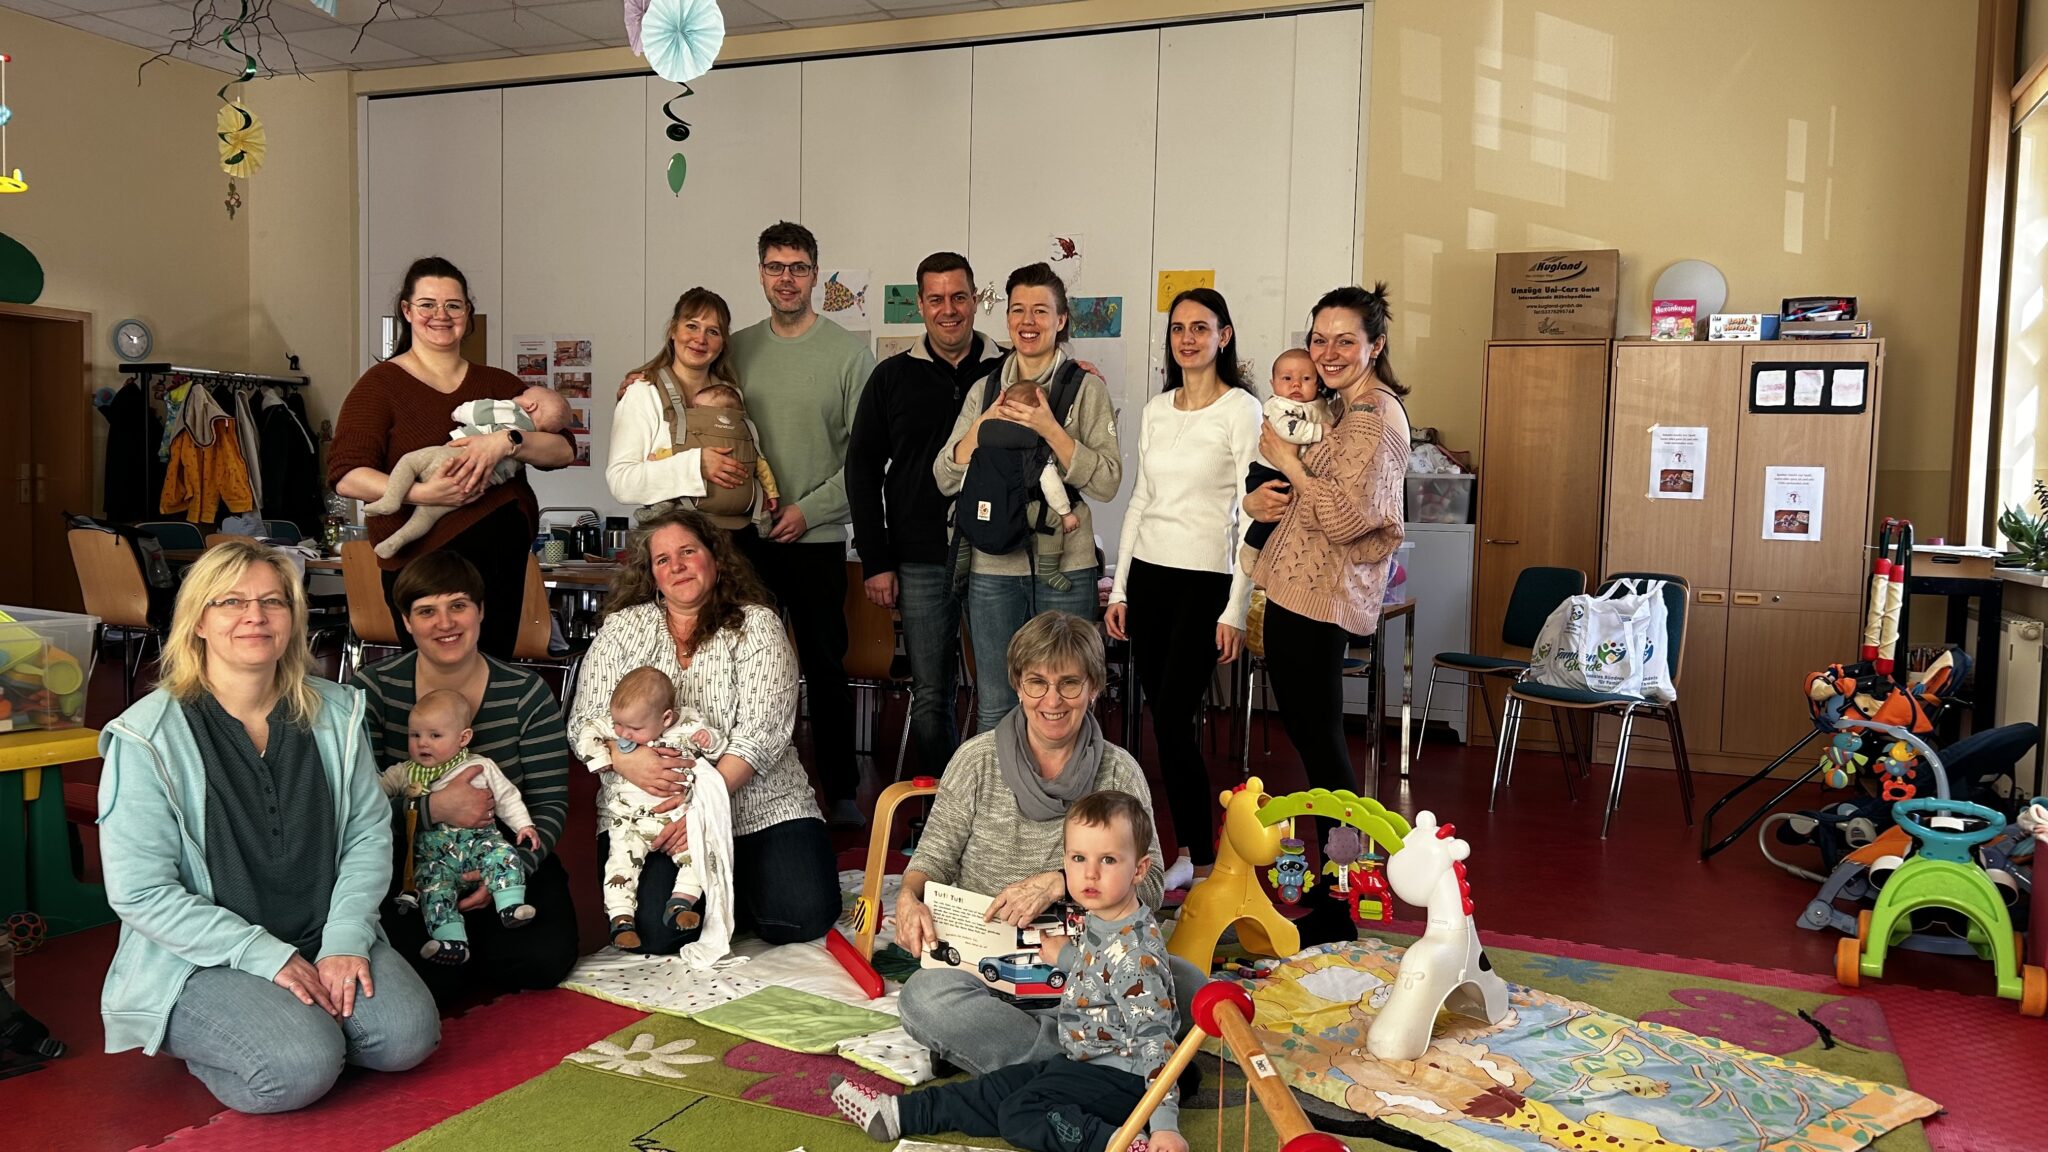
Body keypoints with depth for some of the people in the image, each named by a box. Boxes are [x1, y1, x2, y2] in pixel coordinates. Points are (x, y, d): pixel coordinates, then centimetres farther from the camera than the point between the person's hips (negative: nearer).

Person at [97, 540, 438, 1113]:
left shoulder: (335, 712, 2)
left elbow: (370, 832, 2)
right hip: (204, 959, -4)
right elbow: (140, 890, -14)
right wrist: (266, 955, -18)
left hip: (326, 941, 4)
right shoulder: (148, 737, -12)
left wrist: (345, 938, -13)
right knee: (300, 1067, -27)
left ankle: (304, 1022, 11)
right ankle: (195, 1040, 5)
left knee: (408, 1034, -19)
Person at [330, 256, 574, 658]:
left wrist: (506, 441, -14)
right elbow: (347, 476, -8)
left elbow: (563, 451, 4)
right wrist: (423, 493, -21)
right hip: (423, 559, -3)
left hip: (503, 557, 4)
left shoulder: (498, 384, 15)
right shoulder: (382, 384, 4)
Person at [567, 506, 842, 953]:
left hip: (759, 808, 0)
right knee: (652, 929, -23)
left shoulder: (757, 627, 1)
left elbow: (761, 730, -10)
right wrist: (623, 759, -20)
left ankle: (734, 880, 14)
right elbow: (586, 720, 3)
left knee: (804, 916, -18)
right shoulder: (622, 628, 9)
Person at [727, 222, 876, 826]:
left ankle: (840, 790, 16)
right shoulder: (738, 348, 8)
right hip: (745, 534, 3)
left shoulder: (849, 352, -3)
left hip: (817, 537, -3)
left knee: (826, 667, 4)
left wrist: (809, 509, -11)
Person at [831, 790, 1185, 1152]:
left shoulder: (1134, 952, -27)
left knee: (1019, 1115, -19)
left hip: (1118, 1077, -10)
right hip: (1084, 1061, 10)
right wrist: (1064, 956, 22)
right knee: (995, 1089, 10)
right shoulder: (1098, 922, 2)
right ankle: (898, 1113, 16)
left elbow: (1154, 1037, -28)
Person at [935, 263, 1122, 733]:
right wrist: (985, 424, -8)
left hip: (1065, 566, -2)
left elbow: (1107, 482, -8)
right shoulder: (984, 390, 11)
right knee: (994, 709, 9)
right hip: (993, 566, 3)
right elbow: (946, 478, 6)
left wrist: (1050, 429, -17)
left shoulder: (1087, 388, 1)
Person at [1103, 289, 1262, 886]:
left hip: (1205, 579, -6)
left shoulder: (1241, 410, -6)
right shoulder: (1155, 411, 13)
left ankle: (1199, 858, 5)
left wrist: (1236, 608, -14)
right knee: (1163, 721, 6)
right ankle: (1189, 848, 17)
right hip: (1148, 574, 6)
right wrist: (1119, 590, 12)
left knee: (1174, 721, -9)